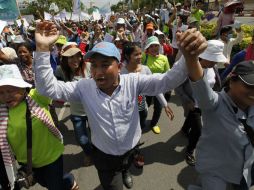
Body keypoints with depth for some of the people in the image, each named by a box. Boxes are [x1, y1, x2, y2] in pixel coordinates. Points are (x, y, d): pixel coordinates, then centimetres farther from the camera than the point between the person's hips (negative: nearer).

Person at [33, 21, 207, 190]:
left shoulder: (133, 82, -21)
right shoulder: (84, 87, -19)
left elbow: (167, 81, -30)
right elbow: (48, 87, -22)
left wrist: (189, 58, -50)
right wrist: (42, 48, -36)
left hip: (132, 150, 3)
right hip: (104, 156, -2)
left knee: (124, 169, 37)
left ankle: (124, 172, 73)